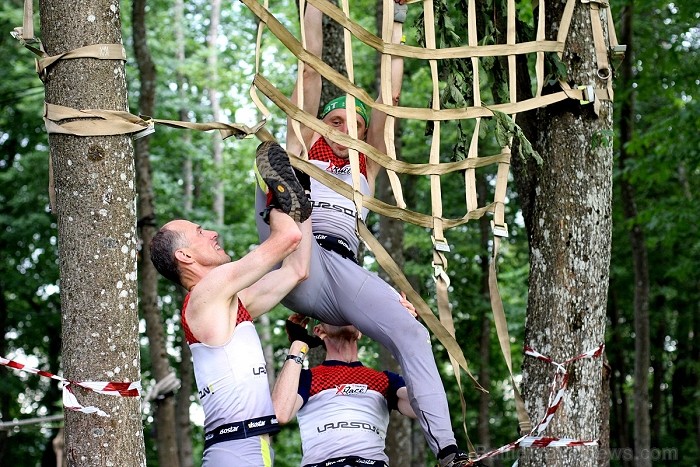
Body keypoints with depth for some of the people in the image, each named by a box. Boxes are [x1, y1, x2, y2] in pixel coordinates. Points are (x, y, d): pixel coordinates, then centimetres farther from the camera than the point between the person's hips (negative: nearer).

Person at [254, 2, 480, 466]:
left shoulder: (366, 167, 33)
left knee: (412, 333, -22)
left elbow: (388, 96, 29)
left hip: (345, 271, 2)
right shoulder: (304, 150, 27)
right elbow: (311, 70, 24)